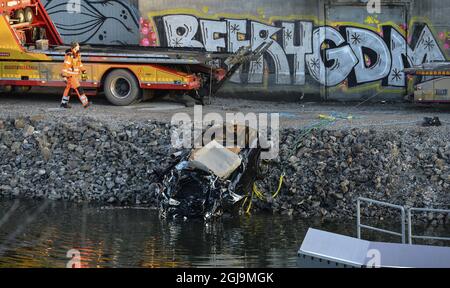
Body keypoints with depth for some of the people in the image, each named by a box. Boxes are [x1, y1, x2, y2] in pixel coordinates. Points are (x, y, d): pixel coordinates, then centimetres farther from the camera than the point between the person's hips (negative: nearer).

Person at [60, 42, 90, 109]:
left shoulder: (77, 55, 6)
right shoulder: (69, 56, -20)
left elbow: (80, 64, 17)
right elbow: (65, 67, -21)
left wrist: (83, 73, 16)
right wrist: (65, 77, -23)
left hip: (75, 75, 9)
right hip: (70, 76, -9)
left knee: (69, 88, 17)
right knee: (79, 89, -12)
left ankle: (63, 103, 28)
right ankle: (85, 103, -12)